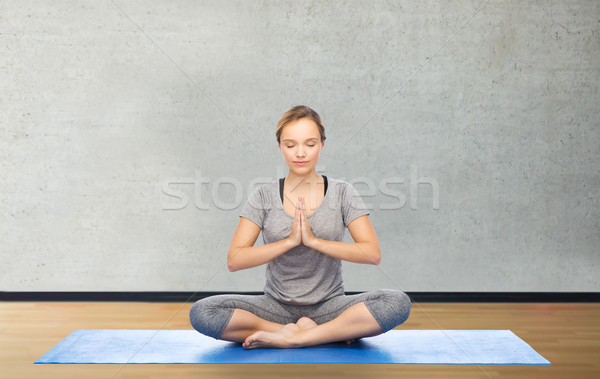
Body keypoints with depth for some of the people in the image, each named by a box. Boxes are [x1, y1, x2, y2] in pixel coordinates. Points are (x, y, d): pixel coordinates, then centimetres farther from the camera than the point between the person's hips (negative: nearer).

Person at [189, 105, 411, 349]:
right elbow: (234, 260, -7)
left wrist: (313, 240, -17)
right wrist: (290, 241, -17)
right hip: (277, 306, 1)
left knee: (398, 302, -28)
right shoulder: (264, 196, 2)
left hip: (329, 306, -1)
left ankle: (290, 337, -23)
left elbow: (373, 253, -8)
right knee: (201, 312, -25)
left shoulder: (342, 192, 2)